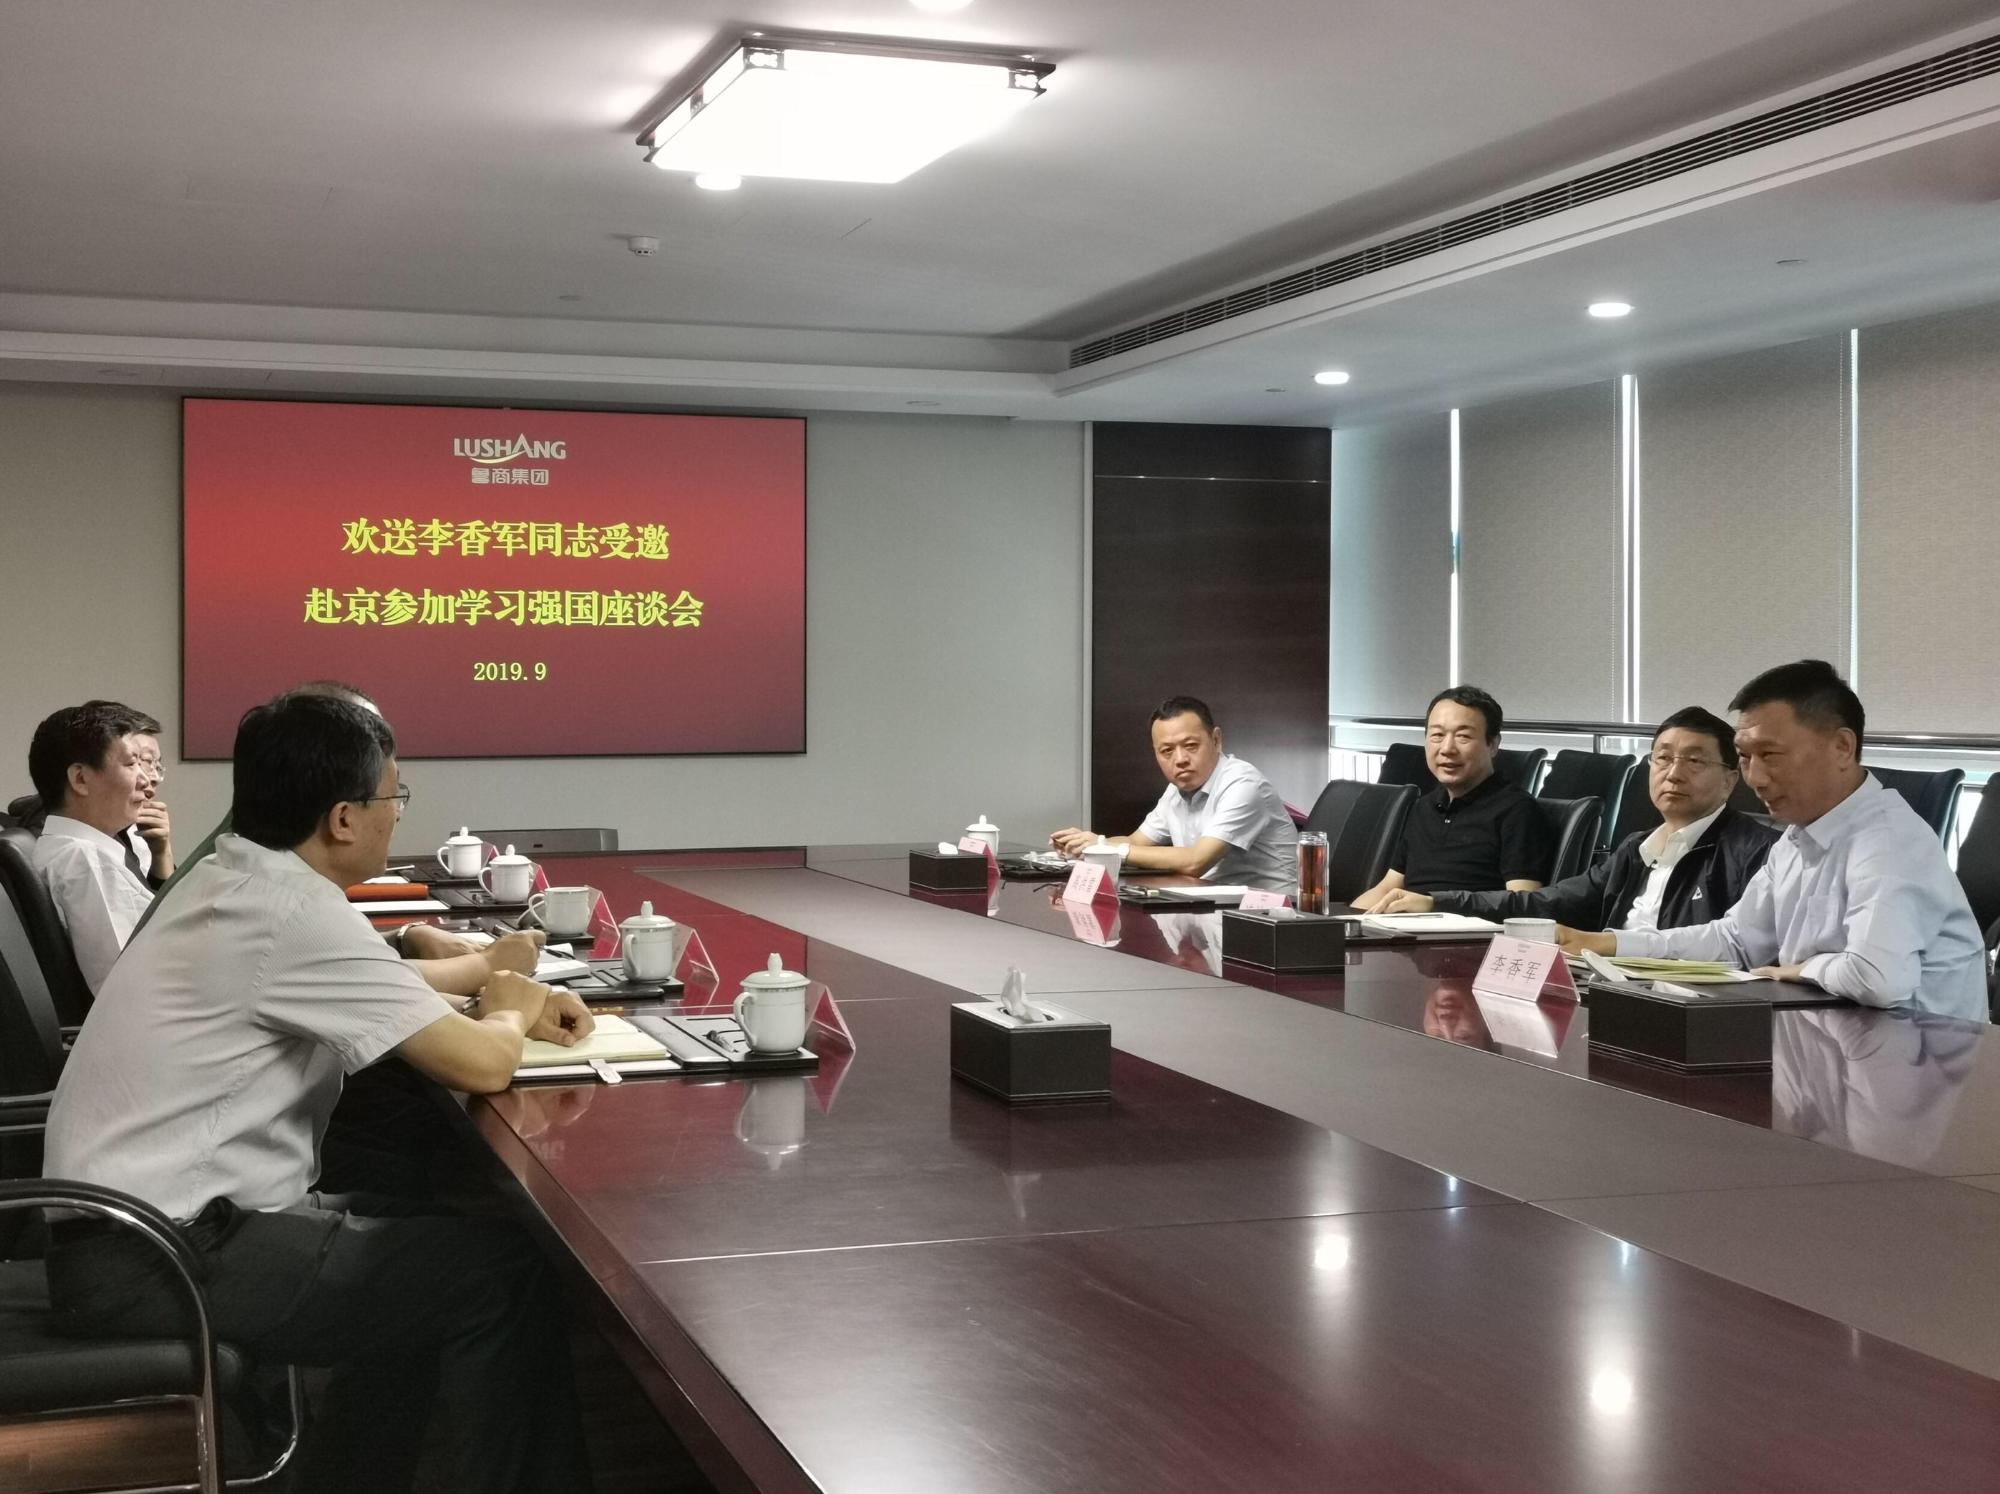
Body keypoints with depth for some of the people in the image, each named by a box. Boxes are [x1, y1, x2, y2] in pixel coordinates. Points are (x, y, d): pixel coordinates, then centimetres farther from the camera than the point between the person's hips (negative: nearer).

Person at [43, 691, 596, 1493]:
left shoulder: (235, 880, 10)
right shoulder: (294, 911, -20)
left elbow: (377, 985, 27)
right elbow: (483, 1064, -20)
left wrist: (506, 994, 13)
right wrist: (509, 1014, 2)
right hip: (157, 1257, -10)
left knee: (424, 1234, 21)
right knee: (506, 1270, -7)